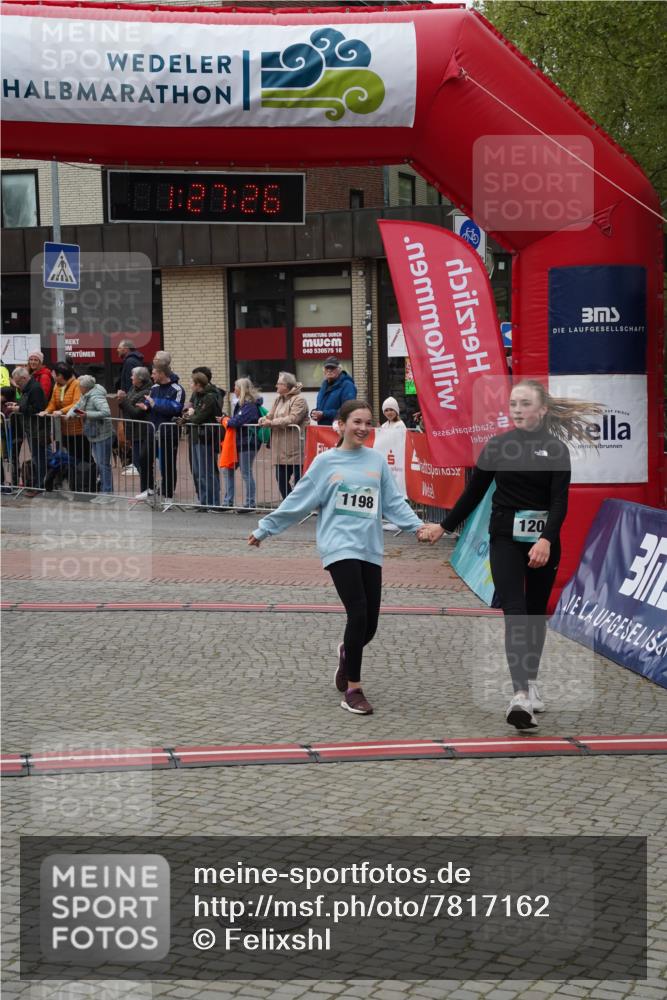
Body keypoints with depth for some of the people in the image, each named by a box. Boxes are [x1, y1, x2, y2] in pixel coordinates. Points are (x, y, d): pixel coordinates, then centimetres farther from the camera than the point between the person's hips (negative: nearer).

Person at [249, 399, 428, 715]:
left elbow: (394, 501, 8)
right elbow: (298, 502, 5)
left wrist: (416, 525, -6)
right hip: (340, 547, -4)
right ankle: (353, 691, -3)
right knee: (358, 614, -16)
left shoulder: (377, 460, 9)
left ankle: (347, 653, 42)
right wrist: (264, 529, 6)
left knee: (369, 625, 5)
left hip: (370, 549, 4)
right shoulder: (326, 462, 1)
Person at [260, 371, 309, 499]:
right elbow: (271, 415, 15)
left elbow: (292, 419, -20)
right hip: (281, 449, 8)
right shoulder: (278, 399, 17)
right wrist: (264, 419, -9)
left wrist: (271, 422, -18)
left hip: (294, 449, -8)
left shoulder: (299, 400, -10)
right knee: (281, 479, 10)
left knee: (298, 479, -1)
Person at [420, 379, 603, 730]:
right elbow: (474, 492, 10)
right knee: (515, 612, -13)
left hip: (543, 540, 0)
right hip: (506, 538, 0)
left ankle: (531, 683, 30)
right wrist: (443, 527, 12)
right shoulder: (497, 445, 2)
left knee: (536, 612, 11)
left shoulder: (556, 449, -3)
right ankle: (520, 694, -24)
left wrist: (546, 540, -27)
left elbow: (559, 501, -12)